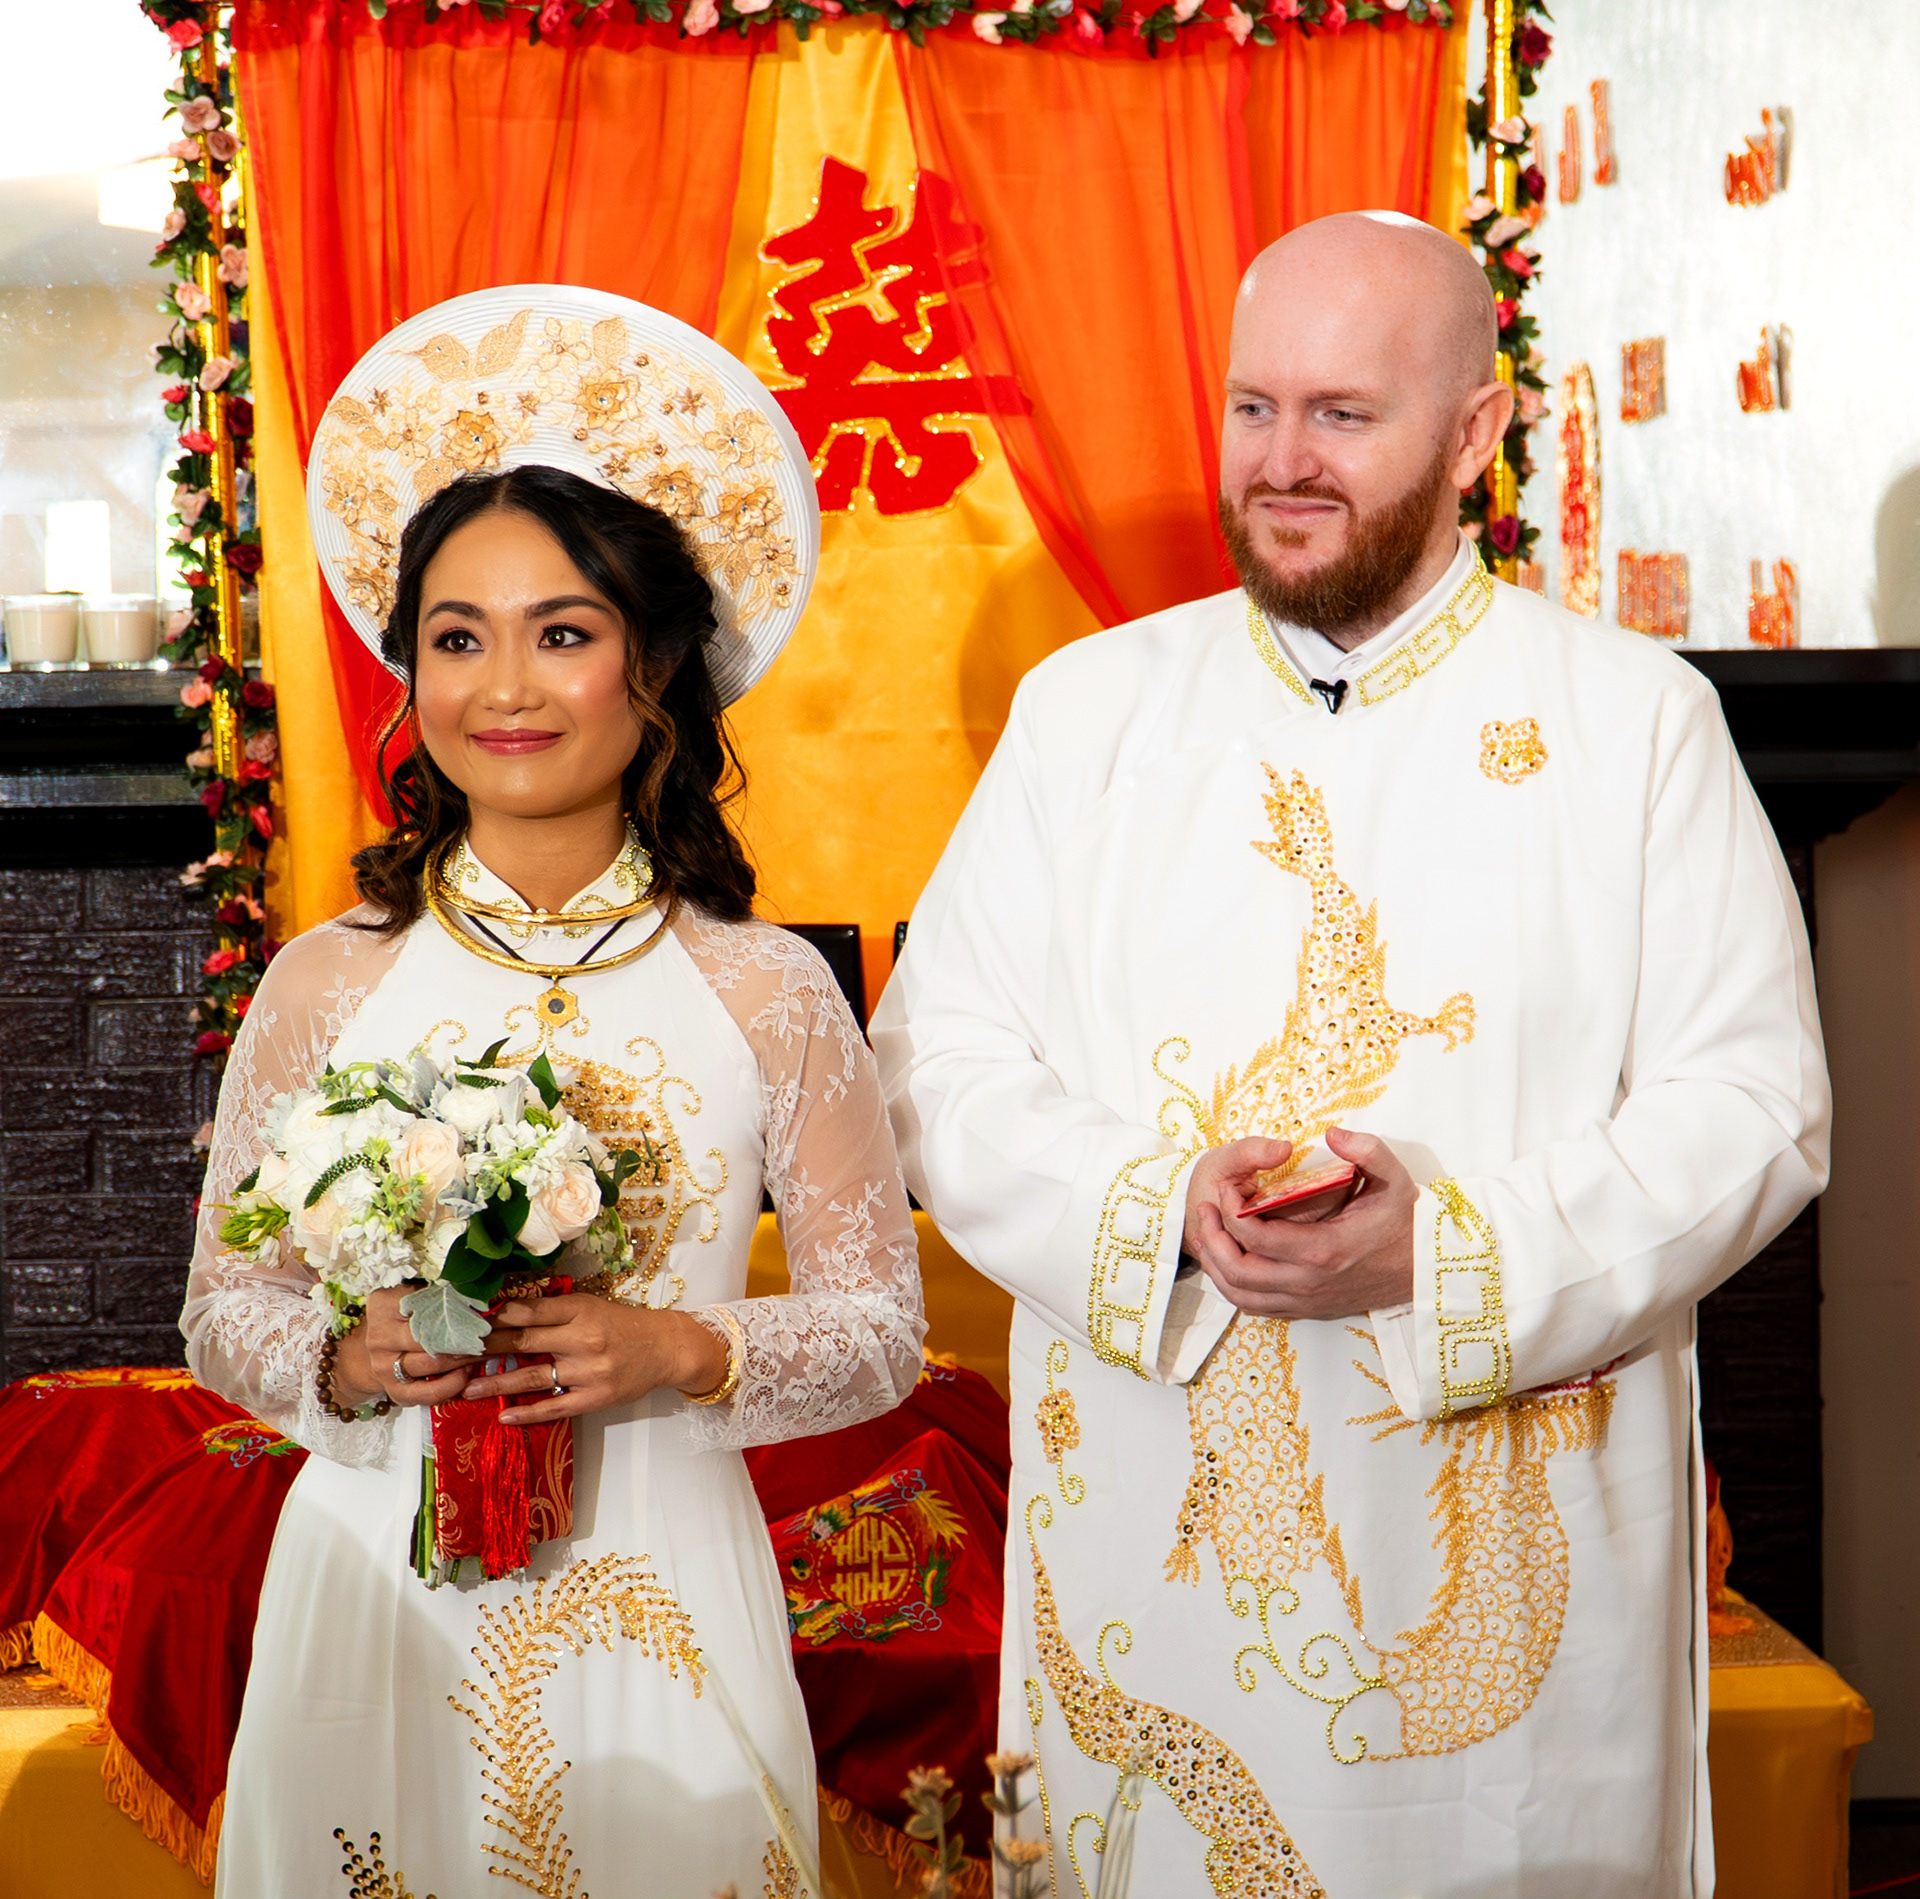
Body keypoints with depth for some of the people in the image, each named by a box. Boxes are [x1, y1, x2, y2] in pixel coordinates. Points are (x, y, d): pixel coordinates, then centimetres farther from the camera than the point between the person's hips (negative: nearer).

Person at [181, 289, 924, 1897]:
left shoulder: (767, 991, -4)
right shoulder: (325, 986, -2)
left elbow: (882, 1332, 1)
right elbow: (223, 1317, 6)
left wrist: (681, 1351, -15)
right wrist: (351, 1359, -14)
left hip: (656, 1619, 0)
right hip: (377, 1600, 1)